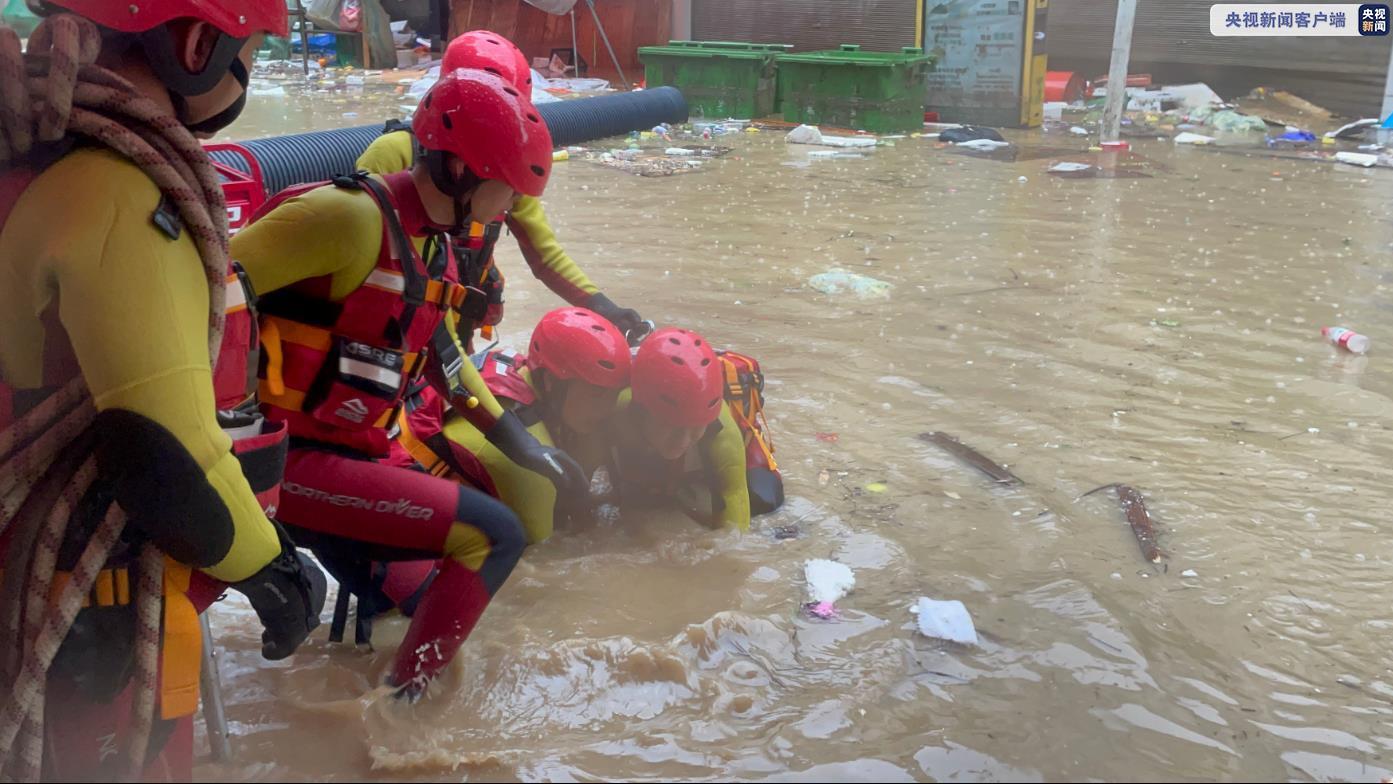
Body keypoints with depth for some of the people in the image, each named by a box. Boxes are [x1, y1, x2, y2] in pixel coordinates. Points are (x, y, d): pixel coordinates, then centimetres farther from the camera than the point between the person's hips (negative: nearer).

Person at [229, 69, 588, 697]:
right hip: (289, 459, -9)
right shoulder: (351, 219, -20)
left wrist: (519, 441, 21)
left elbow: (441, 358, 22)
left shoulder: (435, 249, 10)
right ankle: (397, 709, -3)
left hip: (350, 455, 9)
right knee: (494, 536, -14)